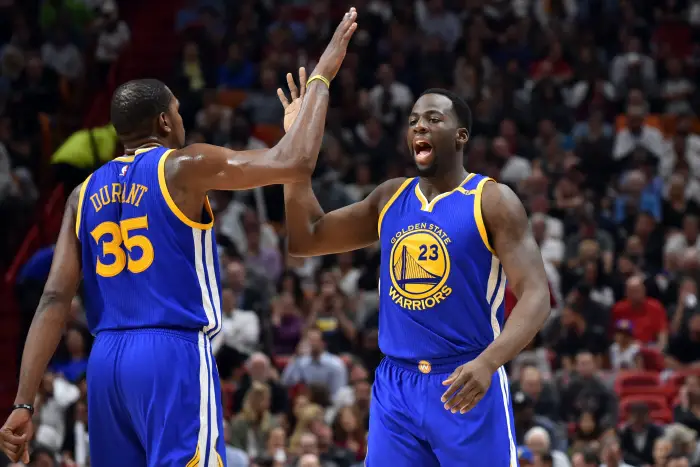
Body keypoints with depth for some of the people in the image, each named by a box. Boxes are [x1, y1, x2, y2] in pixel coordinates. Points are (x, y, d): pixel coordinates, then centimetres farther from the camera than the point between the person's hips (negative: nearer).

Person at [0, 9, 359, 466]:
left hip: (106, 359, 7)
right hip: (173, 355, -7)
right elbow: (295, 162, -9)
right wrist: (322, 76, 4)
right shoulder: (183, 167, -3)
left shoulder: (85, 194, 13)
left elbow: (55, 299, 6)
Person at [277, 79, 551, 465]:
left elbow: (535, 296, -13)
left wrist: (488, 362, -31)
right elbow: (303, 240, 15)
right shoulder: (389, 198, 12)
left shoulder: (493, 201, -5)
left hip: (465, 383, -5)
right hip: (394, 385, 5)